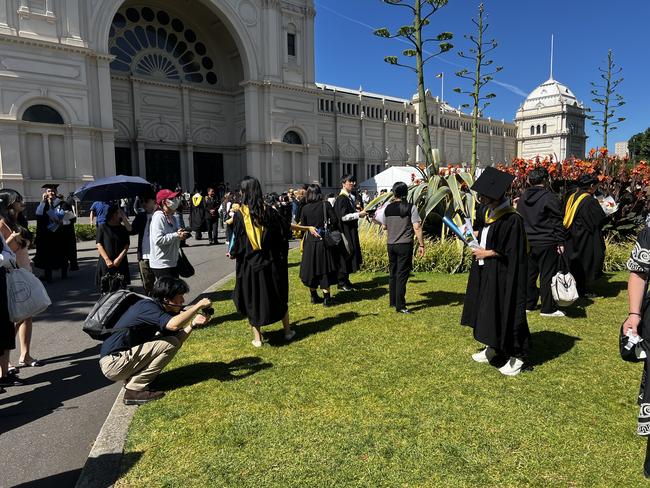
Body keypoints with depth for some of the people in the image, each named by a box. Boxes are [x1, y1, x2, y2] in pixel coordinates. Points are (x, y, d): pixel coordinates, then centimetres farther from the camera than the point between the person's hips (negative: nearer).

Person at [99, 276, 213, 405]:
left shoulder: (156, 309, 12)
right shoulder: (147, 306, -17)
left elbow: (176, 340, 8)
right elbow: (174, 324, -34)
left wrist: (193, 324, -3)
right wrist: (198, 305, -22)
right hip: (113, 363, -10)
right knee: (170, 343, -16)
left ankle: (131, 379, 10)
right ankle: (135, 390, -11)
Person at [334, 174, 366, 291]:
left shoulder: (351, 197, 13)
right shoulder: (342, 198, -16)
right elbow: (343, 216, -22)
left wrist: (358, 211, 6)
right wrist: (358, 215, -19)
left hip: (351, 230, 10)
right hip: (345, 231, -10)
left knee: (352, 254, 14)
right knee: (345, 256, -3)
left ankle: (345, 279, 24)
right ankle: (341, 282, 8)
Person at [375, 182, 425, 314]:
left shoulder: (387, 208, 2)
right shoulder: (411, 208, -9)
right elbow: (417, 228, -12)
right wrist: (421, 245, -5)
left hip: (391, 244, 4)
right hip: (405, 245, -4)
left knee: (392, 273, 16)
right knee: (402, 275, -1)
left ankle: (393, 301, 27)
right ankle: (400, 306, 0)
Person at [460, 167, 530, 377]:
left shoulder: (512, 219, -22)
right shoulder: (485, 210, 3)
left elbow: (512, 254, -20)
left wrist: (487, 253, -14)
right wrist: (474, 234, 3)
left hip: (502, 276, -8)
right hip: (484, 272, 8)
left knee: (505, 312, 1)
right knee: (487, 310, 16)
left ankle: (517, 355, 16)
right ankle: (493, 348, 32)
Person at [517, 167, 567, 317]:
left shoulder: (523, 198, 7)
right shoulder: (550, 197, -12)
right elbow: (557, 222, -12)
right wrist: (561, 242, -7)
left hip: (527, 243, 6)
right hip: (546, 243, -6)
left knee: (529, 273, 14)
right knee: (547, 275, 1)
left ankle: (528, 304, 22)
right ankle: (548, 308, 7)